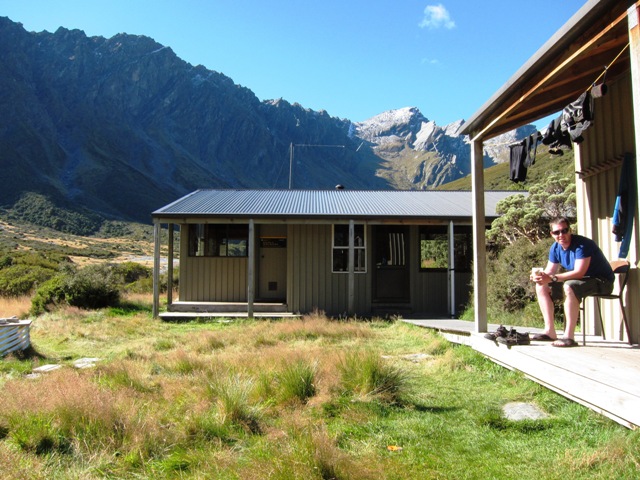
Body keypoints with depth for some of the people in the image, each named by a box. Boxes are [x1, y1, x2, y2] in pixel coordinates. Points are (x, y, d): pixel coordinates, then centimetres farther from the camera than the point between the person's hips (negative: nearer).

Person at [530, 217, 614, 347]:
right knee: (541, 286, -1)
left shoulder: (582, 244, -23)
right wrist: (540, 275, -23)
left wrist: (552, 278, -38)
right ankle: (550, 331, -4)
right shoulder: (555, 248, 1)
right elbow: (549, 272, 1)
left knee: (569, 286, -37)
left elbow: (579, 273, -32)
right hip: (578, 281, 9)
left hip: (602, 282, -9)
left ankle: (568, 336, -36)